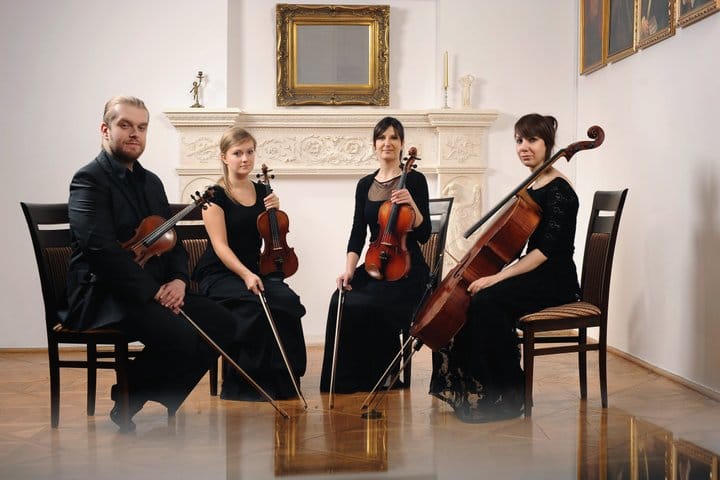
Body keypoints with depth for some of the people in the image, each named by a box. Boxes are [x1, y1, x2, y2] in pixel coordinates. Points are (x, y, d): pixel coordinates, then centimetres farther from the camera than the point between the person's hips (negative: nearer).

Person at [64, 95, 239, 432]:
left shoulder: (151, 182, 18)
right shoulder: (89, 180, -9)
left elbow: (172, 239, 17)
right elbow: (102, 248, -22)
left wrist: (178, 279, -4)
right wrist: (151, 291, -22)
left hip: (152, 291, 8)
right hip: (102, 295, -8)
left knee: (222, 323, -7)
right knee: (179, 336, -30)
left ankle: (164, 400, 5)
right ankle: (128, 400, -4)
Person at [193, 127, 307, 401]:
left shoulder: (261, 191, 12)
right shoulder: (216, 195, -5)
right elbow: (220, 245, -13)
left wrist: (275, 211, 1)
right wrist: (246, 275, -28)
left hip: (255, 270, 5)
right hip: (219, 274, -5)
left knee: (288, 301, -27)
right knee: (256, 306, -34)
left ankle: (280, 380, -15)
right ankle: (243, 384, -17)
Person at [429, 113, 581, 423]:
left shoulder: (559, 190, -12)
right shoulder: (532, 187, 14)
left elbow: (546, 249, -21)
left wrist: (498, 277, -25)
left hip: (554, 281, -8)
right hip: (533, 276, 8)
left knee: (486, 301, -29)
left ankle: (506, 398, -16)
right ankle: (468, 390, -1)